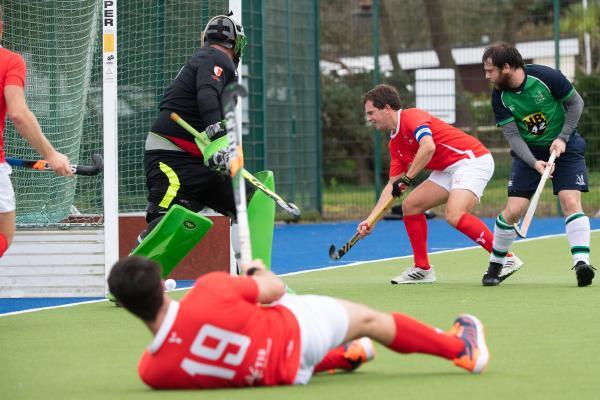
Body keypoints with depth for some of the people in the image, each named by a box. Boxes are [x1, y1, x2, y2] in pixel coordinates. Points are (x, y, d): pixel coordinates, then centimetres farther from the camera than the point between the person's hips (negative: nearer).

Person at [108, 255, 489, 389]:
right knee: (370, 320, 22)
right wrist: (258, 272, 4)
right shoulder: (209, 292, -39)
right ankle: (463, 348, 42)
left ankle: (347, 356, 66)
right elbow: (275, 288, -17)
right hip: (293, 327, -3)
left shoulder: (152, 371, -29)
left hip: (271, 372, 4)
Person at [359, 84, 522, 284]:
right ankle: (423, 269, 15)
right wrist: (370, 219, 12)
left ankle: (507, 259, -21)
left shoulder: (412, 116, -13)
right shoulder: (395, 143, 16)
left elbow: (428, 147, -31)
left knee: (454, 215, -28)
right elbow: (392, 186, 18)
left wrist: (407, 178, -21)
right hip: (448, 170, 10)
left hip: (472, 160, -10)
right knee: (410, 205, 8)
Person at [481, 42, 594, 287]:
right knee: (513, 210, -6)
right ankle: (495, 265, 12)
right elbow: (512, 135, -13)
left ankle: (582, 262, -25)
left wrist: (562, 138, -16)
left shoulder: (546, 77, -20)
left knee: (571, 202, -20)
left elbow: (576, 103, -7)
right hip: (528, 152, 2)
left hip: (565, 146, -2)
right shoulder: (500, 96, -12)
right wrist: (534, 163, -29)